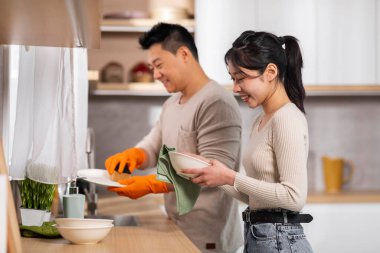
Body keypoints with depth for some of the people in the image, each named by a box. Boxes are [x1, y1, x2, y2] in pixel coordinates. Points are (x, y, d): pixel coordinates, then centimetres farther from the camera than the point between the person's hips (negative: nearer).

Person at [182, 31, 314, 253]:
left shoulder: (287, 120, -13)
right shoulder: (262, 121, 13)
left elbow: (294, 197, -20)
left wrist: (231, 178, -17)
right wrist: (216, 177, 2)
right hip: (257, 235, 8)